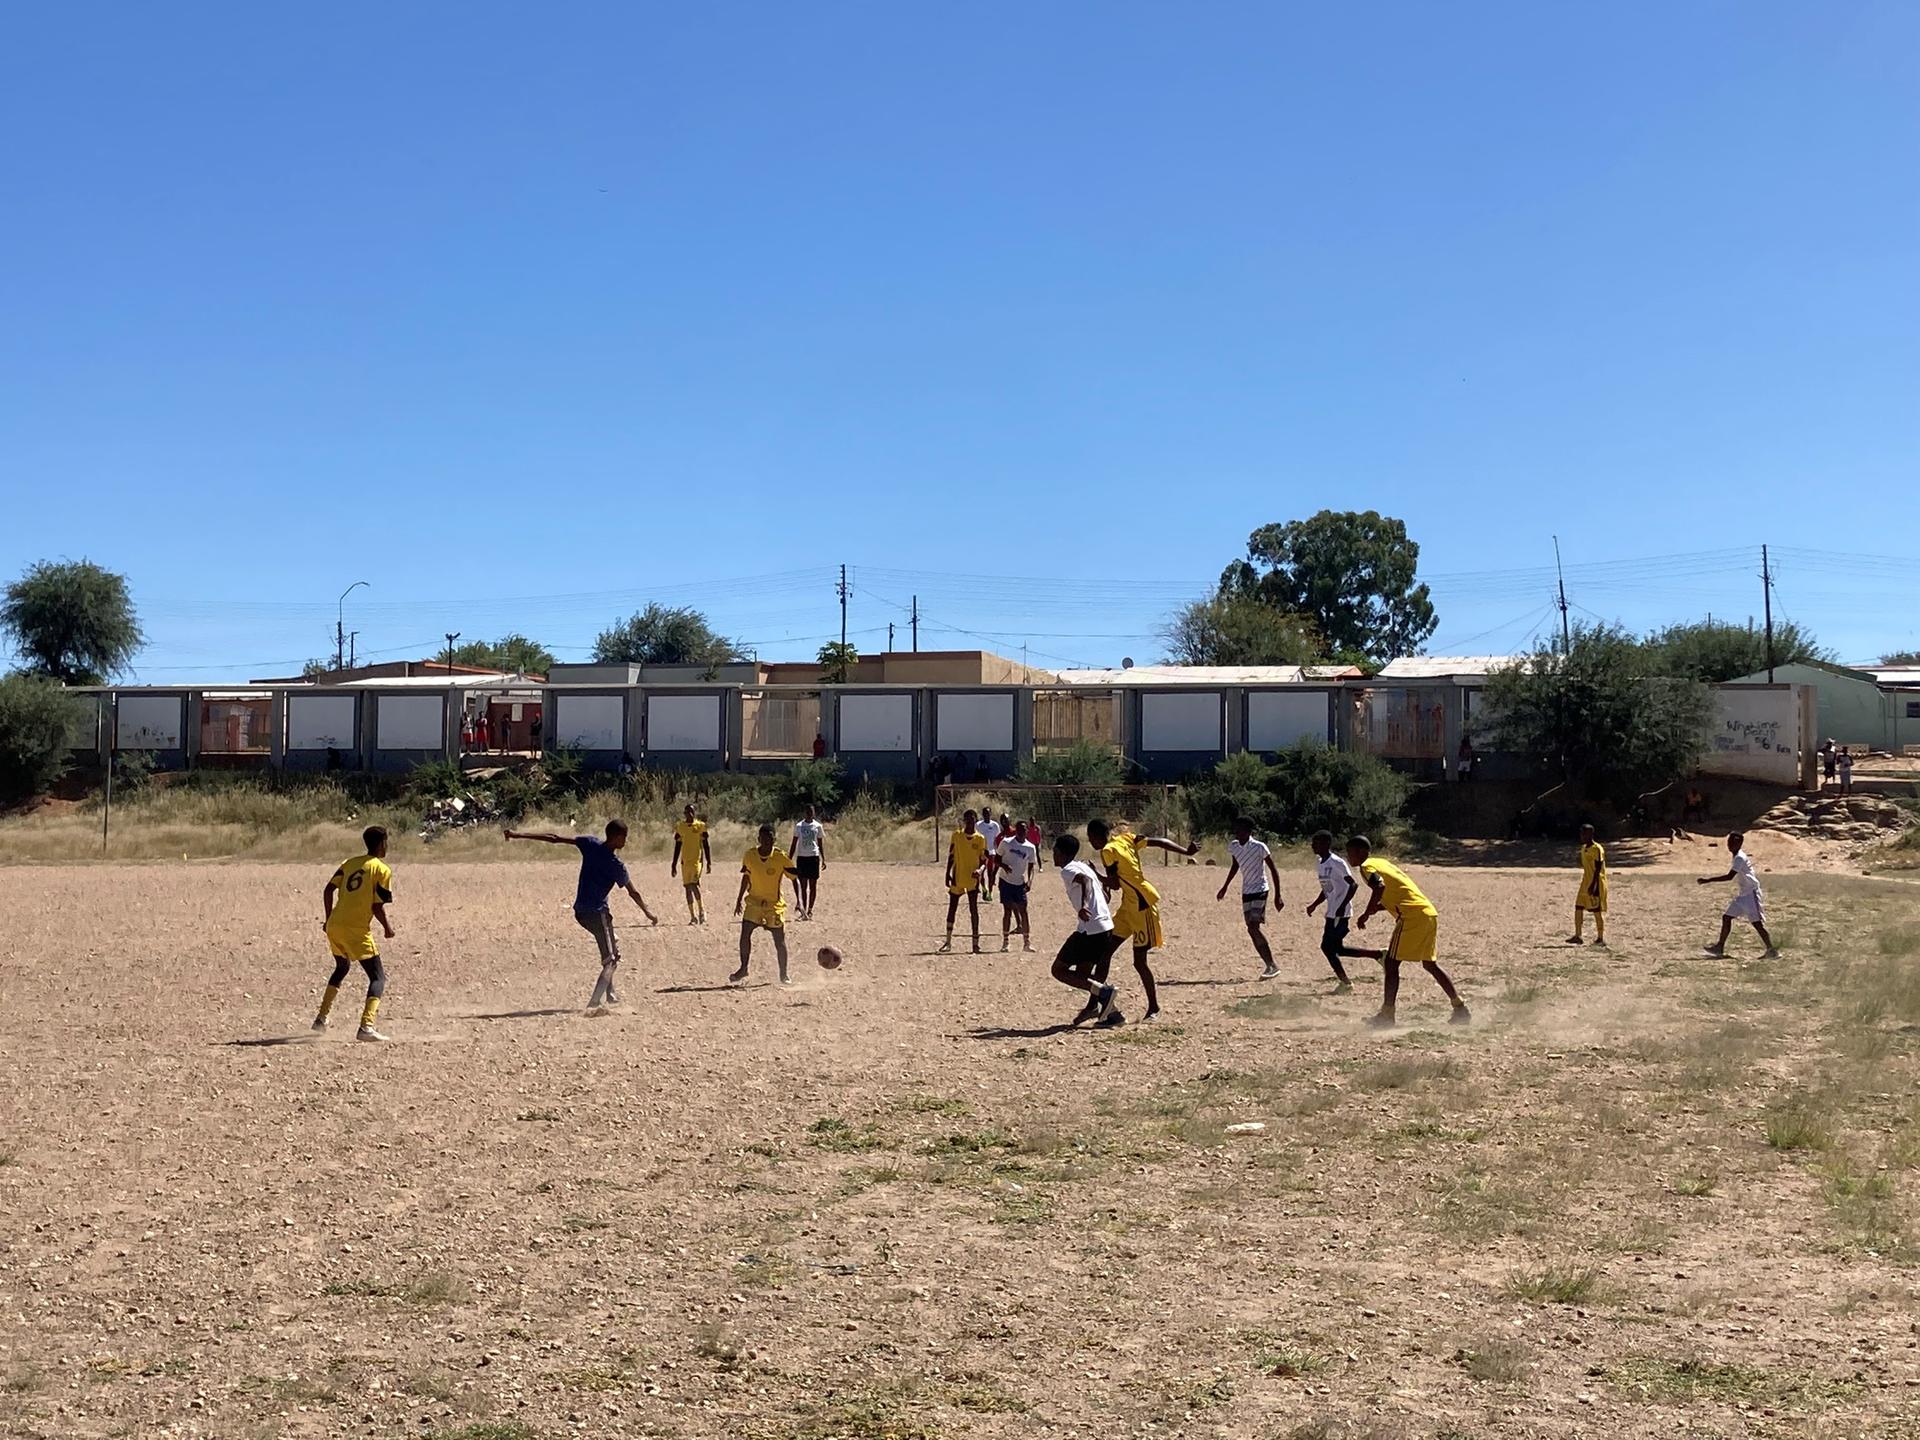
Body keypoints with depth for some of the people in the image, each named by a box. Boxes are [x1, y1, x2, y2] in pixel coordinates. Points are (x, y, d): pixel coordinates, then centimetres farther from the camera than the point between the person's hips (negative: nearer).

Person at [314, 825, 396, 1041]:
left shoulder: (350, 863, 14)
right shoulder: (382, 870, -5)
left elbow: (329, 889, 8)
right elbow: (377, 906, -10)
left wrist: (328, 918, 18)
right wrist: (387, 928, 6)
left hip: (334, 926, 7)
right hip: (357, 930, -7)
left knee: (342, 967, 31)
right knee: (378, 976, -3)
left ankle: (321, 1018, 33)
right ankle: (366, 1027, -21)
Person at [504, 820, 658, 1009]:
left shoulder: (590, 844, -2)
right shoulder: (616, 866, -13)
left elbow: (555, 838, -4)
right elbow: (633, 893, -2)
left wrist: (519, 835, -2)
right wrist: (648, 913, 14)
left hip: (580, 910, 7)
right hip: (597, 913, -7)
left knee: (612, 944, 25)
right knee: (611, 960, -5)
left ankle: (609, 994, 27)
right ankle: (594, 1003, -21)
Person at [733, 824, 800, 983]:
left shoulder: (781, 857, -14)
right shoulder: (749, 856, -5)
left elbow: (795, 879, -6)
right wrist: (739, 899, 14)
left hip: (775, 904, -2)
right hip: (754, 902, 2)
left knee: (779, 941, 0)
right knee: (745, 933, -11)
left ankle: (783, 975, 15)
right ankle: (743, 969, 4)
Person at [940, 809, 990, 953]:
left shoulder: (980, 839, -1)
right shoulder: (956, 836, 2)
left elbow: (984, 860, 1)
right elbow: (951, 856, 6)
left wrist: (980, 870, -19)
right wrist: (948, 874, -1)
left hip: (972, 879, -1)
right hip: (957, 878, 1)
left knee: (973, 909, -3)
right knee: (952, 909, 6)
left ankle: (976, 943, 3)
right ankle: (948, 942, 15)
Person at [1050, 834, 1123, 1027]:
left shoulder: (1068, 870, -6)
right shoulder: (1084, 867, 20)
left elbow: (1085, 880, -28)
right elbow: (1104, 895, 26)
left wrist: (1084, 905, -42)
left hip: (1090, 929, -9)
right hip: (1106, 927, 9)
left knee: (1059, 970, -1)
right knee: (1082, 974, 18)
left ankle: (1102, 991, -15)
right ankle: (1109, 1012, 7)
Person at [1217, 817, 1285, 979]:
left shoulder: (1259, 847, -15)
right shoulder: (1233, 846, 4)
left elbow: (1273, 870, -10)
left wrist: (1277, 896, -12)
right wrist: (1225, 887, 27)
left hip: (1260, 890, -7)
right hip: (1246, 892, 7)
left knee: (1253, 928, -18)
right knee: (1252, 930, 2)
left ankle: (1272, 965, -11)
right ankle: (1270, 966, 9)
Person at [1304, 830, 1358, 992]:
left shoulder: (1336, 863, -15)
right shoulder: (1319, 864, 12)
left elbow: (1353, 884, -20)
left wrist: (1343, 906, -28)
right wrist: (1314, 905, 11)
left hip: (1341, 913, -9)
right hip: (1331, 913, 9)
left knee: (1327, 946, -10)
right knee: (1336, 948, 12)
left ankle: (1345, 982, 0)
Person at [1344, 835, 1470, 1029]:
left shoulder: (1367, 866, -1)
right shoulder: (1383, 862, 26)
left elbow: (1380, 887, -21)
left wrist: (1366, 913, -13)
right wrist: (1378, 907, 19)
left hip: (1412, 916, -9)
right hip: (1430, 913, 9)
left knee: (1391, 963, -4)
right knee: (1430, 963, 18)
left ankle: (1387, 1016, -5)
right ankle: (1460, 1008, 17)